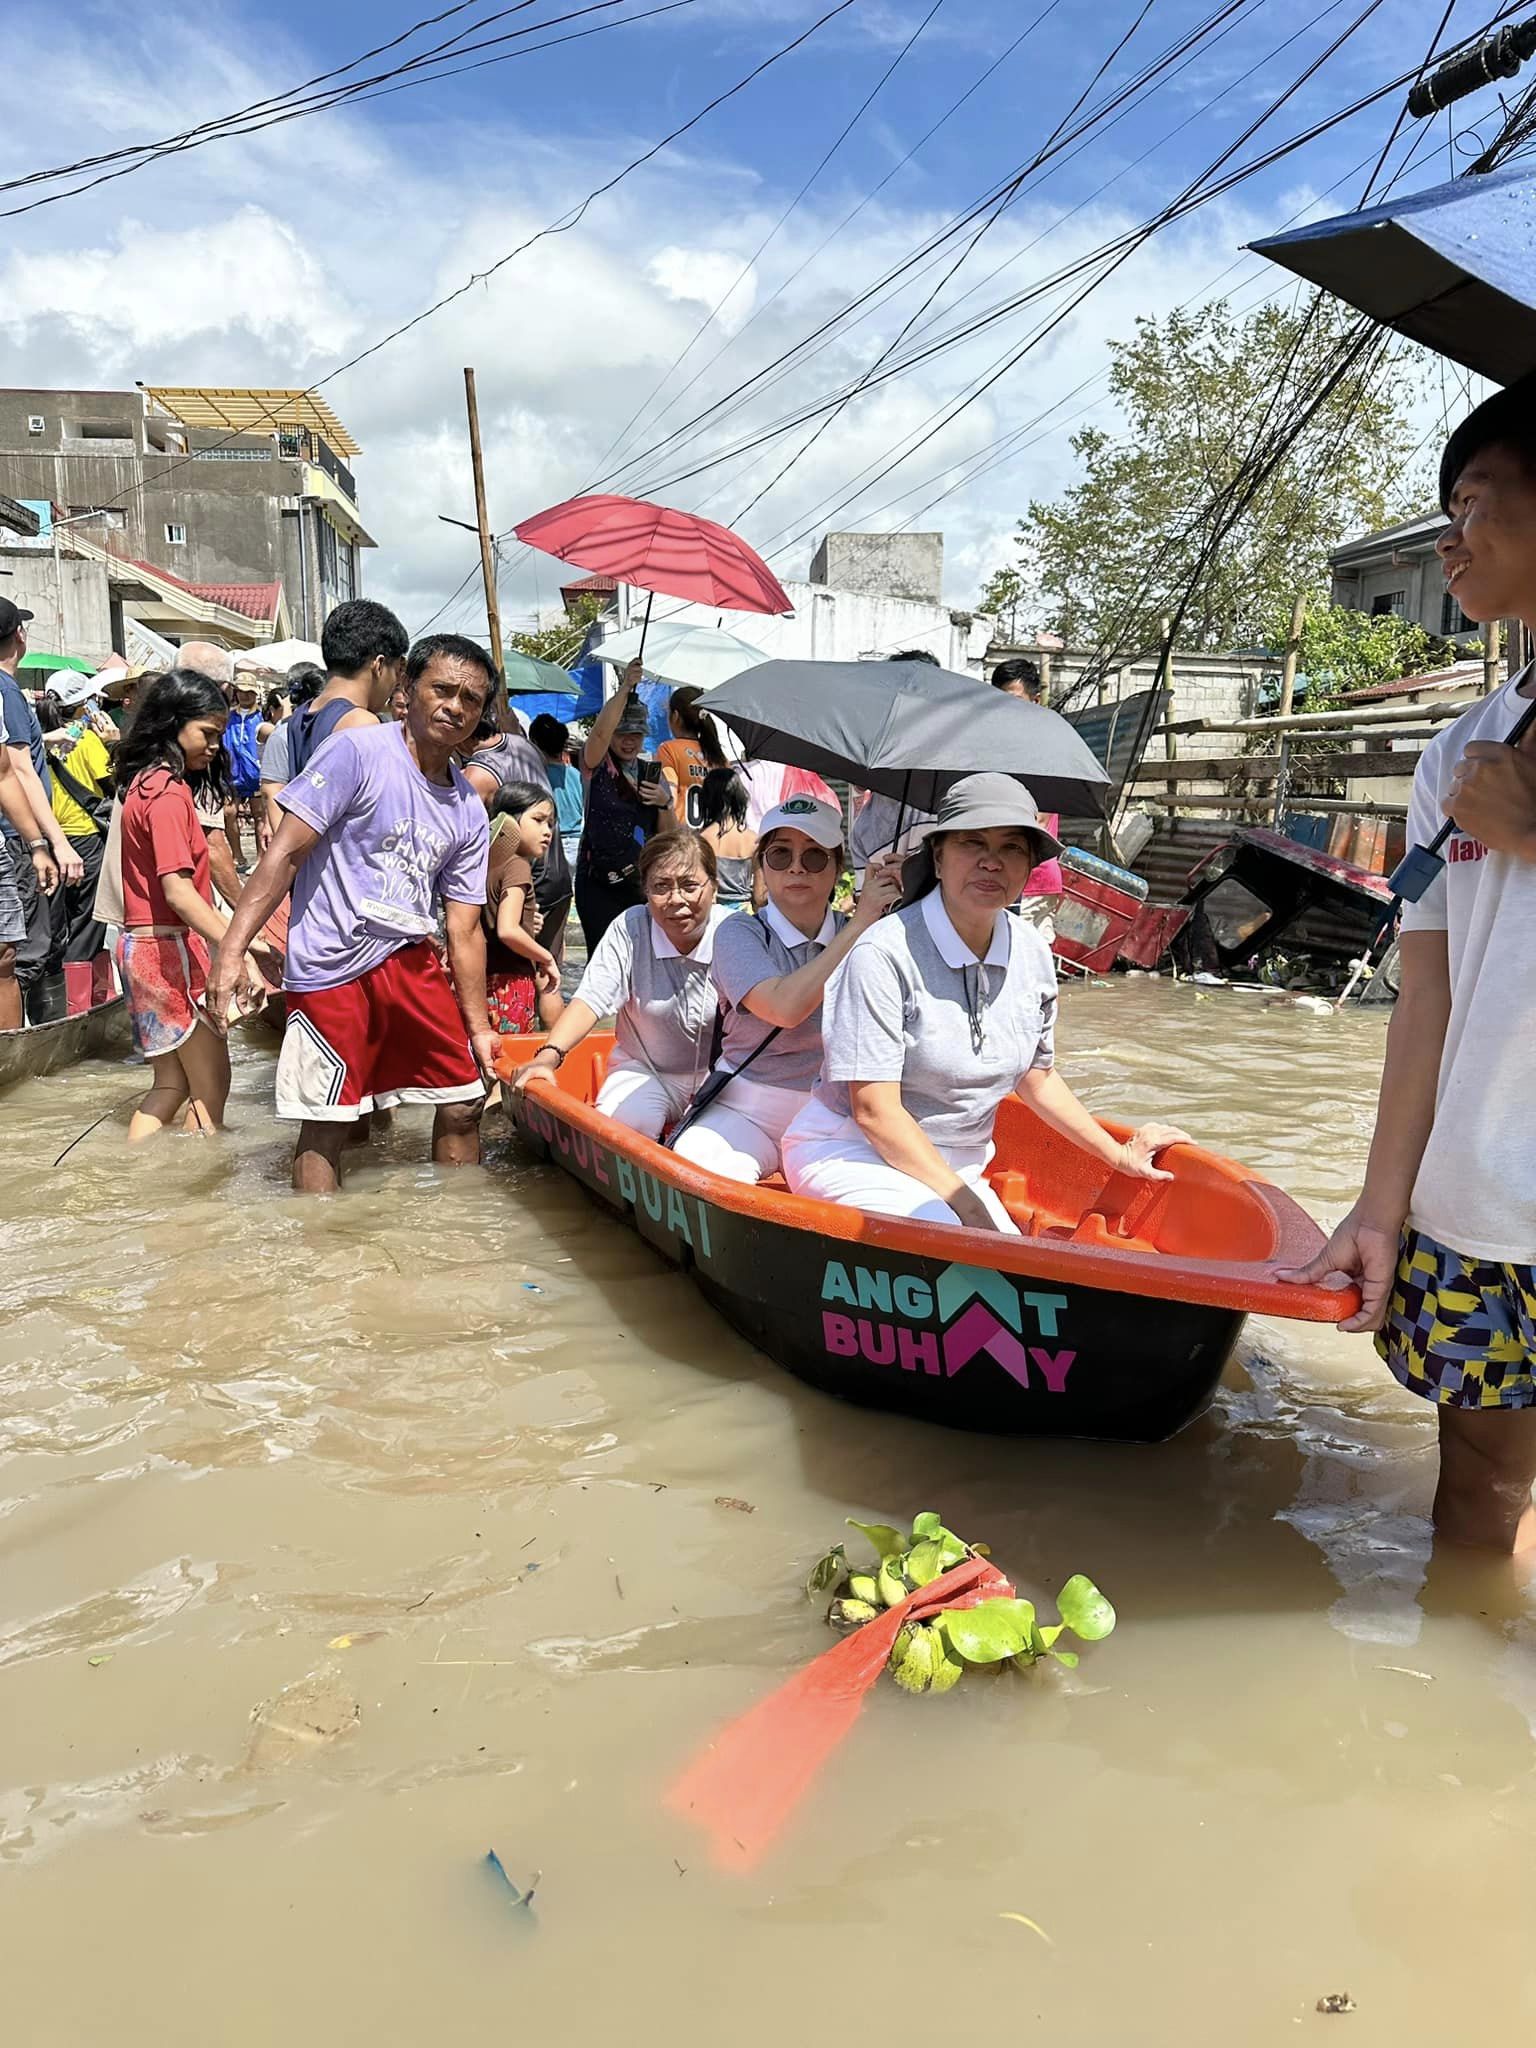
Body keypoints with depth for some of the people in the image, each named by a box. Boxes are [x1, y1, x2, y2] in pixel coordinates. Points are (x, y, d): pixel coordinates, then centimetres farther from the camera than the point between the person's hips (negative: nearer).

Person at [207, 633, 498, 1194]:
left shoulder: (468, 811, 9)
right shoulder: (358, 751, -10)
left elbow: (465, 929, 12)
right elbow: (286, 853, -13)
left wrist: (478, 1027, 11)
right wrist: (231, 950, -20)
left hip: (411, 960, 7)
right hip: (334, 967, -6)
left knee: (463, 1102, 13)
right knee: (327, 1125, -1)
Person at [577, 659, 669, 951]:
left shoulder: (653, 773, 13)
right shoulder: (597, 765, 1)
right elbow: (600, 732, -22)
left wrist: (663, 803, -6)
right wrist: (625, 688, -27)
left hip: (642, 882, 4)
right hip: (599, 882, -4)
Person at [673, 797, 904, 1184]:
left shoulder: (854, 932, 8)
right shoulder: (739, 934, -3)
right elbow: (785, 1007, -22)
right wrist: (860, 924, -19)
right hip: (745, 1111, -3)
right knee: (701, 1166, -32)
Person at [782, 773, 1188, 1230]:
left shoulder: (1032, 954, 2)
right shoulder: (884, 953, -19)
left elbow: (1034, 1077, 17)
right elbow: (875, 1111, -19)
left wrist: (1119, 1156, 19)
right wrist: (961, 1200, -19)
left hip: (958, 1168, 7)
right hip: (852, 1154, -7)